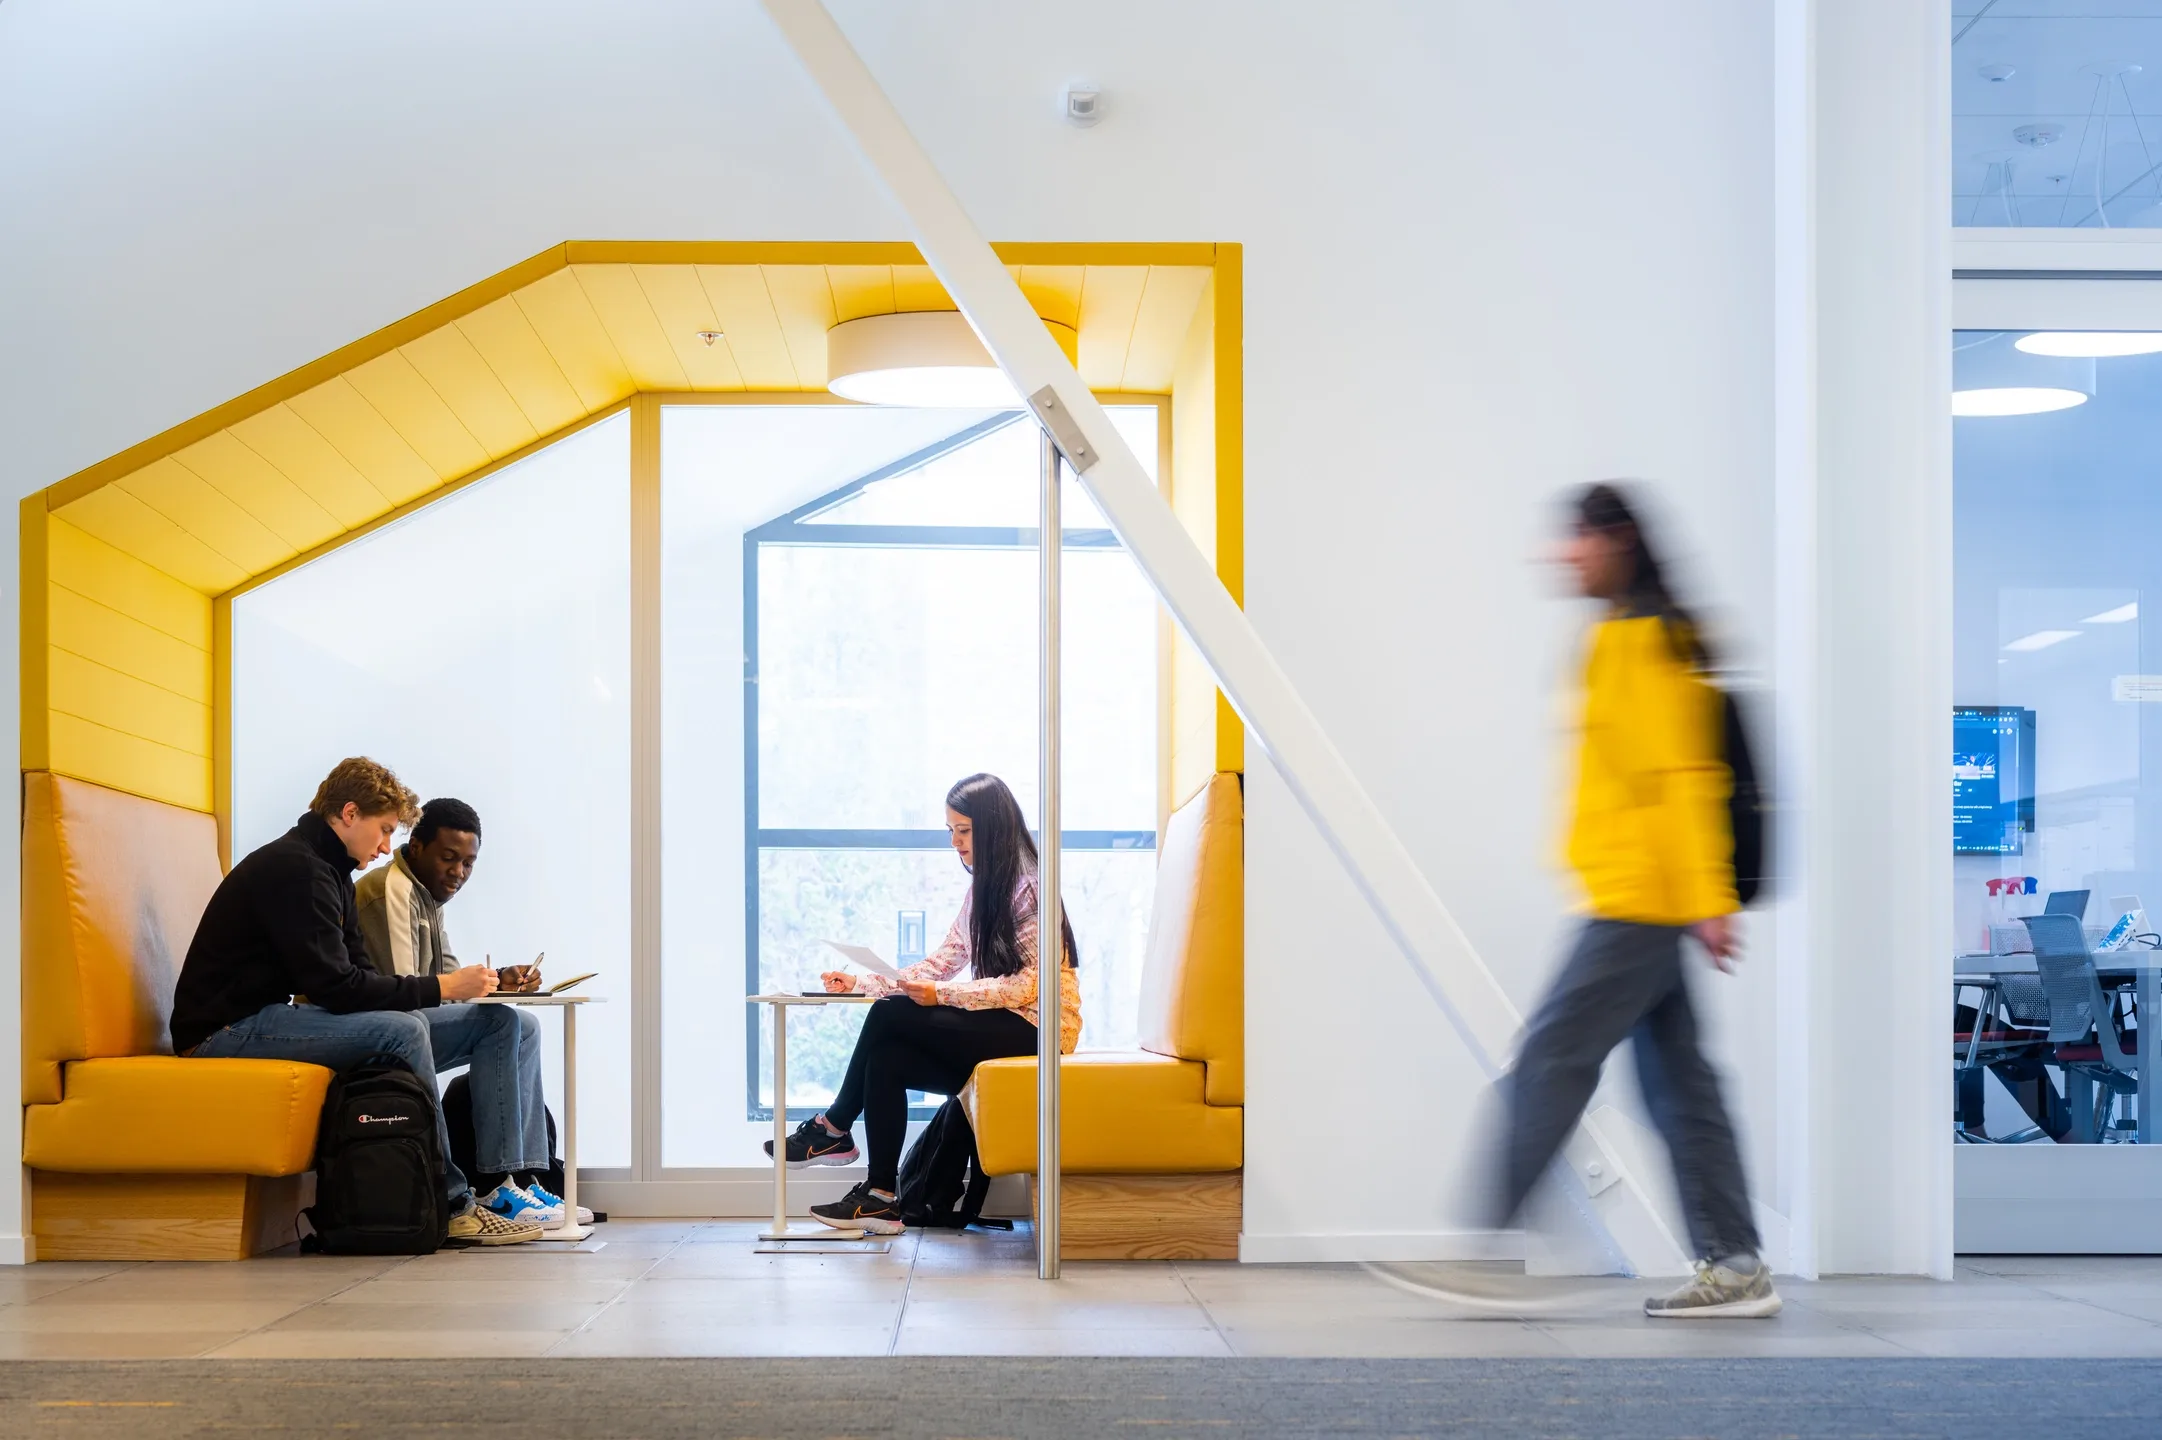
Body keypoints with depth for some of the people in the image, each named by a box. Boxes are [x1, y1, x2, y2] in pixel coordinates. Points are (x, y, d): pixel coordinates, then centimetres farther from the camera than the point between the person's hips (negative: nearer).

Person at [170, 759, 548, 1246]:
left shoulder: (329, 871, 17)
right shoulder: (294, 868, -16)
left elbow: (356, 974, 11)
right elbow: (335, 987, -24)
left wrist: (452, 984, -4)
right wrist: (440, 988, -20)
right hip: (229, 1030, -10)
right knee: (400, 1029, -34)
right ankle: (451, 1204, -25)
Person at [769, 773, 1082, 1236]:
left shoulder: (1030, 889, -13)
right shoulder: (984, 888, 16)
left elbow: (1029, 984, -20)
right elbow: (944, 960, 12)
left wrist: (942, 995, -23)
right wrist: (861, 983, 2)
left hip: (1035, 1028, -9)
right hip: (998, 1028, 9)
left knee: (891, 1015, -18)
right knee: (886, 1059, -13)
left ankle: (834, 1128, -1)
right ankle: (881, 1198, -13)